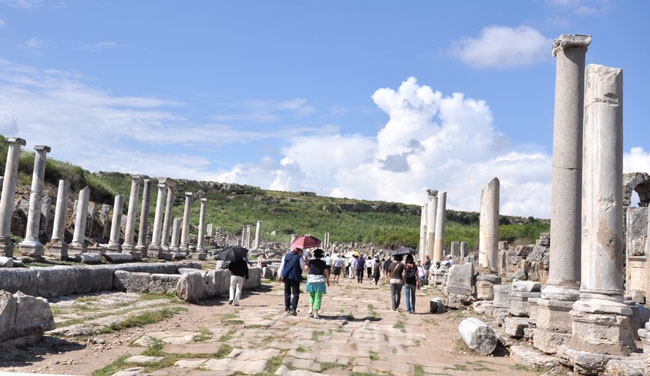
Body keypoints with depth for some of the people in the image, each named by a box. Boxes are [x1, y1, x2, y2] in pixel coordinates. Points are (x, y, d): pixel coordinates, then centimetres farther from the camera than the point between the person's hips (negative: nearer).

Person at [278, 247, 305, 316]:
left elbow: (281, 267, 10)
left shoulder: (285, 256, 7)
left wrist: (280, 276, 18)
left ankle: (287, 309, 16)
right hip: (295, 277, -4)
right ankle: (293, 308, -12)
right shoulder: (299, 258, -8)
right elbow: (303, 268, -2)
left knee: (287, 293, 14)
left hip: (286, 277, 4)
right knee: (296, 293, 3)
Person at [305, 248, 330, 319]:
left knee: (312, 295, 22)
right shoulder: (323, 262, -2)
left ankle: (311, 309, 4)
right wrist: (328, 281, 9)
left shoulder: (311, 261, 1)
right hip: (320, 280, -2)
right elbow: (326, 272, -1)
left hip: (311, 279, 2)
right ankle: (316, 313, 1)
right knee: (318, 297, 3)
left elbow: (306, 268, 8)